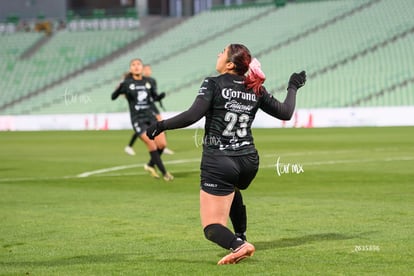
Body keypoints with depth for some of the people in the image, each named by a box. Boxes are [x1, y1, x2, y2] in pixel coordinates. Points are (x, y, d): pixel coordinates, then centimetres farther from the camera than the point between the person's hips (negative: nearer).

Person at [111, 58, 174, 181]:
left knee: (162, 144, -6)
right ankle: (164, 172, 0)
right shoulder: (127, 83, -5)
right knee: (152, 144, -12)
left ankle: (151, 165, 20)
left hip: (150, 116, 4)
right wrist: (120, 88, -24)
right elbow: (113, 97, -8)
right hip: (137, 119, -4)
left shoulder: (148, 81, 8)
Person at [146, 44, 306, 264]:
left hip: (218, 163, -6)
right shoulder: (256, 90, 6)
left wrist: (161, 125, -9)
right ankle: (240, 237, 37)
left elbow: (192, 115, -19)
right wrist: (293, 88, 31)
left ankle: (239, 245, -31)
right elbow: (285, 112, 15)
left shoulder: (213, 84, -8)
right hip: (249, 160, 6)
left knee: (212, 228, -3)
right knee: (231, 191, 41)